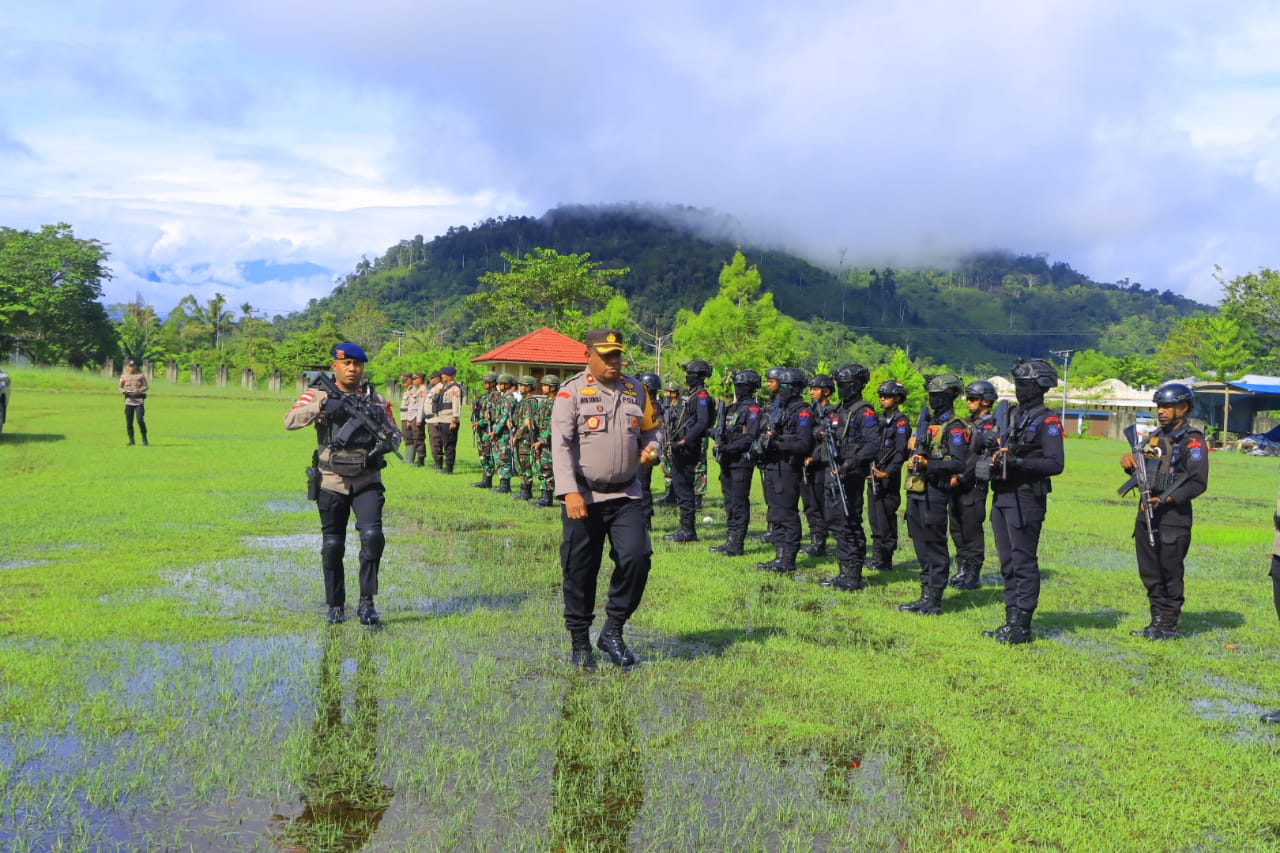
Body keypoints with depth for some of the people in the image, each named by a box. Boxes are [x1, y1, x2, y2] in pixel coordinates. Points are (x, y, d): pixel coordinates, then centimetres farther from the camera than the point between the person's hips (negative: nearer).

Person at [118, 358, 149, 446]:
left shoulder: (141, 375, 5)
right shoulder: (124, 376, 11)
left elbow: (145, 387, 3)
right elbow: (119, 386, 11)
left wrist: (139, 390, -17)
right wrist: (122, 390, -13)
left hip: (139, 400, -3)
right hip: (128, 401, 3)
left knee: (140, 419, -14)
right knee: (128, 421, 2)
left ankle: (144, 439, -3)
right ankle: (131, 440, 11)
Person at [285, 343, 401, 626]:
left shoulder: (376, 400, 9)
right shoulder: (319, 394, 1)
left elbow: (394, 432, 13)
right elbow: (290, 420, -12)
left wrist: (387, 443, -10)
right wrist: (322, 406, -25)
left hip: (367, 482, 1)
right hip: (331, 483, -1)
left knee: (373, 536, -16)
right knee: (332, 546, 6)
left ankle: (366, 601, -4)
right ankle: (336, 606, 20)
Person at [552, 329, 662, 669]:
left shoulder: (636, 391, 11)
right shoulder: (572, 391, -4)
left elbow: (652, 427, 23)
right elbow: (560, 444, -12)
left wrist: (652, 450, -1)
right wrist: (570, 492, -22)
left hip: (626, 496, 4)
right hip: (584, 498, -3)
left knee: (637, 558, -11)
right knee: (580, 571, 3)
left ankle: (613, 631, 8)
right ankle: (580, 644, 19)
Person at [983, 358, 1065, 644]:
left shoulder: (1047, 422, -8)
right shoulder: (1013, 415, 16)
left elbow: (1055, 464, -16)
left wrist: (1018, 463, -24)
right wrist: (997, 459, 2)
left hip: (1026, 499, -8)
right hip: (1002, 496, 8)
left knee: (1024, 562, -4)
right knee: (1007, 563, 12)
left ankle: (1022, 626, 1)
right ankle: (1011, 620, 20)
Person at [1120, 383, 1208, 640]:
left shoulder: (1192, 441, -9)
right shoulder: (1155, 436, 15)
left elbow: (1198, 483, -16)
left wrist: (1167, 499, -23)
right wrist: (1130, 464, 0)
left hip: (1174, 518, -8)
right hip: (1146, 515, 8)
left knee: (1170, 573, 0)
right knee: (1150, 573, 13)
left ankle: (1169, 626, 10)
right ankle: (1157, 621, 23)